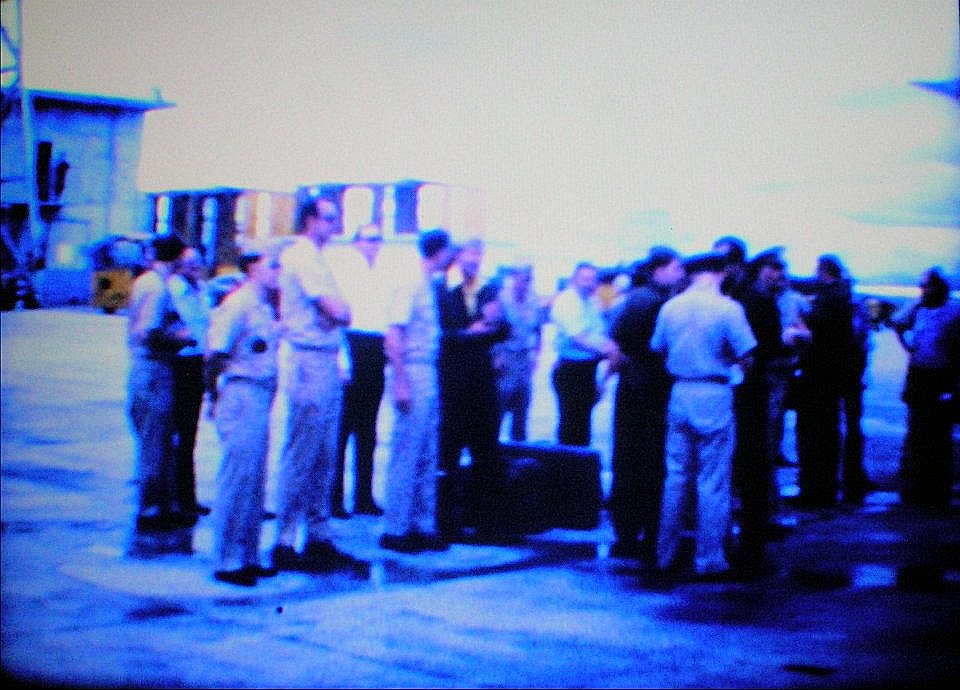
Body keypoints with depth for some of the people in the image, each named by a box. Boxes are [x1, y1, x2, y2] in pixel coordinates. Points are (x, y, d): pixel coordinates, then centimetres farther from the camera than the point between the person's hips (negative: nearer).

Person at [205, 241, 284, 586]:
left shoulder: (264, 306, 17)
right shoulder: (239, 304, -12)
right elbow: (215, 352, -17)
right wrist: (215, 393, -9)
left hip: (261, 399, 10)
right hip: (242, 397, -10)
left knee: (255, 481, 12)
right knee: (238, 478, -7)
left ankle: (248, 557, 20)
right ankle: (226, 561, 0)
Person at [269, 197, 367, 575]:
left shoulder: (314, 259, 21)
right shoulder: (301, 256, -10)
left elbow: (339, 314, 19)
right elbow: (338, 312, -17)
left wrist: (336, 312, -1)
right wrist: (339, 309, 2)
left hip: (327, 363, 10)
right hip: (310, 362, -10)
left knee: (323, 458, 11)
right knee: (301, 457, -7)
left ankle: (319, 538, 17)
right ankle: (285, 543, -2)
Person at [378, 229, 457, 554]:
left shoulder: (428, 286, 14)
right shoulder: (411, 285, -12)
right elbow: (393, 335, -18)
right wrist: (401, 383, -22)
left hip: (428, 376, 9)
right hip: (412, 374, -9)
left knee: (427, 457, 12)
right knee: (406, 454, -5)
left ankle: (422, 525, 19)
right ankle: (395, 529, 2)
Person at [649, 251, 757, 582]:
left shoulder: (670, 307, 3)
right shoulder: (728, 308, -9)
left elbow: (658, 350, 10)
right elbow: (746, 358, -7)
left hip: (680, 393, 4)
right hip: (714, 395, -4)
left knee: (676, 477, 13)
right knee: (713, 483, 2)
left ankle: (666, 556, 19)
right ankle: (709, 560, 6)